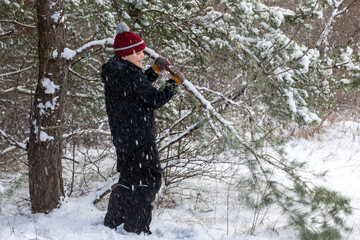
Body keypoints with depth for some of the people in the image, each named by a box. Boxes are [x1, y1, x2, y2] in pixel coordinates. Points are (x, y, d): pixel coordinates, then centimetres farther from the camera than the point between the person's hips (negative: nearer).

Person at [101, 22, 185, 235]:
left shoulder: (114, 73, 10)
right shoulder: (129, 75, -20)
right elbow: (154, 100, -18)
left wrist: (155, 70, 16)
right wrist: (174, 83, -5)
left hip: (122, 138, 10)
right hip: (139, 138, -10)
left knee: (130, 178, 21)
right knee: (149, 178, -3)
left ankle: (113, 222, 28)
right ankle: (137, 227, -4)